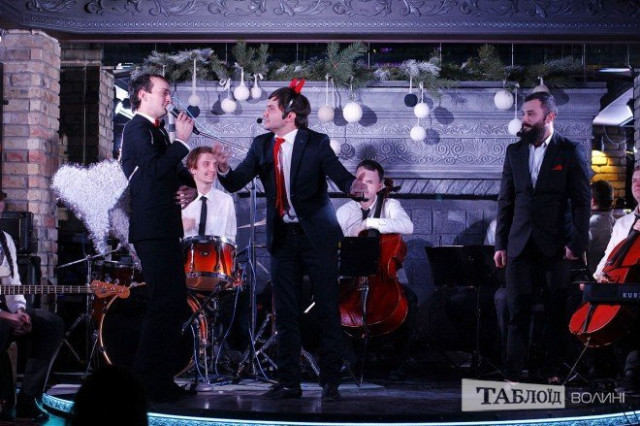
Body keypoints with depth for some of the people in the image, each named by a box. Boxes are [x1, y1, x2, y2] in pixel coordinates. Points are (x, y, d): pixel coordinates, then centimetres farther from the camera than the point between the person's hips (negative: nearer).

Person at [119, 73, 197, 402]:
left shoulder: (158, 132, 20)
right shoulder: (136, 129, -8)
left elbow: (179, 172, 28)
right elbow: (156, 168, -23)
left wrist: (188, 188, 7)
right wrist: (182, 140, -14)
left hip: (166, 230, 10)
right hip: (152, 230, -10)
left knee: (174, 304, 12)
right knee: (164, 304, -14)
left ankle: (163, 380, 18)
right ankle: (145, 381, -10)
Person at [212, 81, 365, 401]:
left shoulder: (316, 143, -8)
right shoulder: (261, 146, 5)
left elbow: (340, 176, -17)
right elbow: (236, 183, -2)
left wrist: (353, 185, -41)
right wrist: (224, 170, -24)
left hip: (316, 236, -5)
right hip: (282, 237, 5)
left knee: (328, 311, -1)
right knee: (286, 313, 8)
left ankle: (330, 381, 7)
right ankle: (288, 382, 15)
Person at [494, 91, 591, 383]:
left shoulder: (571, 152, 0)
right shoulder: (514, 152, 11)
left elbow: (582, 202, -2)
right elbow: (506, 201, 12)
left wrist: (577, 244, -9)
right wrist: (500, 244, 7)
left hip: (556, 247, -3)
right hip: (521, 246, 3)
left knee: (556, 313, 3)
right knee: (518, 312, 0)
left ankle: (554, 373, 12)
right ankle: (513, 376, 0)